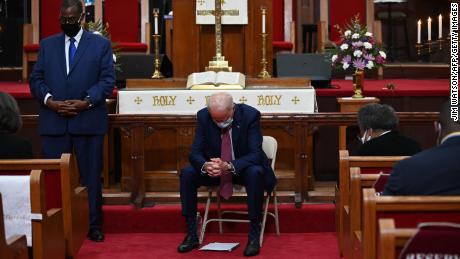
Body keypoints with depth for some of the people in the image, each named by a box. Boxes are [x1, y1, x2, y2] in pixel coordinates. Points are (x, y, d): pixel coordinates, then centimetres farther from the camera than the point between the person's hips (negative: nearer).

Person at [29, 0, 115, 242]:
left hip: (88, 121, -2)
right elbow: (36, 79, 9)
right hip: (53, 122, 2)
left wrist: (86, 102, -14)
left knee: (91, 176, 3)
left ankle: (93, 226, 12)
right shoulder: (47, 45, 14)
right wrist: (49, 100, -9)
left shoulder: (100, 44, 6)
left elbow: (108, 80, -1)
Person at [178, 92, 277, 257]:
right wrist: (205, 166, -36)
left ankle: (254, 235, -26)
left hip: (244, 168, -3)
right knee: (186, 174, -21)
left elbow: (255, 154, -25)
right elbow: (195, 152, -11)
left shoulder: (250, 115, -21)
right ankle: (191, 235, -13)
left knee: (255, 173, -37)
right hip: (214, 167, 3)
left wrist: (230, 166, -42)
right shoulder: (203, 117, -13)